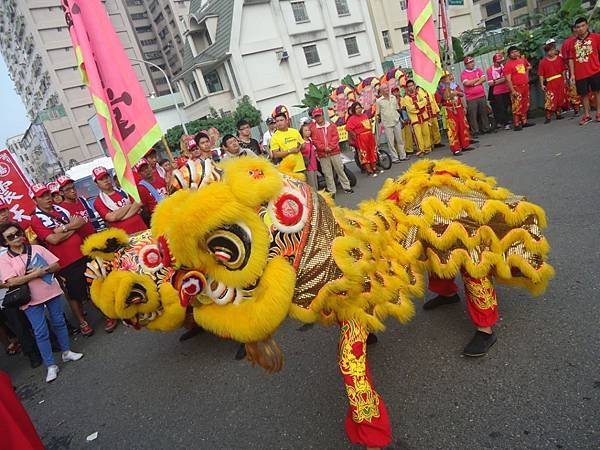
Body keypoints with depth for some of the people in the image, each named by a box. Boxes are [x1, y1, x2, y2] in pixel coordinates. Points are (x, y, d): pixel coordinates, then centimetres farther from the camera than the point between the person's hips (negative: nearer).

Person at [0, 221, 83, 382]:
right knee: (40, 332, 1)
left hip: (52, 292, 2)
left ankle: (66, 352, 31)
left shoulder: (37, 248, 1)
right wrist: (35, 274, -19)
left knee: (59, 322, 14)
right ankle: (51, 366, 10)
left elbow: (57, 265, 2)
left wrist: (44, 269, -16)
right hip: (31, 300, -2)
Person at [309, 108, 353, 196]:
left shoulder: (331, 125, 5)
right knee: (327, 174, 4)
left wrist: (330, 147, -14)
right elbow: (315, 141, -5)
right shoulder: (313, 128, 1)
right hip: (322, 155, -1)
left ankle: (346, 187, 20)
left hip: (335, 152, 1)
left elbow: (335, 137, -1)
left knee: (340, 170, 9)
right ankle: (331, 191, 13)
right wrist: (324, 148, -15)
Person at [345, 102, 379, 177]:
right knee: (365, 155, -1)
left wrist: (371, 132, 13)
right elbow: (348, 128, -19)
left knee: (373, 153, 14)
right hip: (361, 139, -7)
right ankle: (369, 171, 7)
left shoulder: (365, 115, 10)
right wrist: (355, 135, -14)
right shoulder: (352, 119, -12)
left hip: (370, 137, 7)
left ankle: (374, 168, 28)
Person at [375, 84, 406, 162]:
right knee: (391, 141, 0)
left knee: (399, 139, 7)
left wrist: (398, 117, 12)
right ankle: (395, 157, 8)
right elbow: (377, 113, 3)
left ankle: (402, 156, 16)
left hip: (396, 122, 4)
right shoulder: (379, 101, -4)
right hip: (387, 124, -3)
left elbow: (397, 109, 17)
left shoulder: (393, 98, 7)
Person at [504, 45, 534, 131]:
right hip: (516, 88, -7)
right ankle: (516, 125, -7)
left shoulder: (523, 60, 11)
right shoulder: (508, 65, -11)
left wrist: (527, 72, 21)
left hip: (525, 86, 7)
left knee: (525, 105, 12)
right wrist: (512, 90, -22)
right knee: (517, 107, -10)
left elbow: (528, 66, 35)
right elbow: (508, 79, -16)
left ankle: (524, 122, 22)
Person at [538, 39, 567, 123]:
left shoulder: (559, 59, 5)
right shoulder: (543, 62, -4)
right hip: (550, 83, -4)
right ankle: (548, 117, -5)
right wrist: (542, 85, -10)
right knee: (549, 100, -10)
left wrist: (565, 79, 1)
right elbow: (541, 75, -5)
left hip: (560, 82, 4)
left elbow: (563, 70, 7)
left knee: (561, 98, 10)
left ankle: (558, 114, 22)